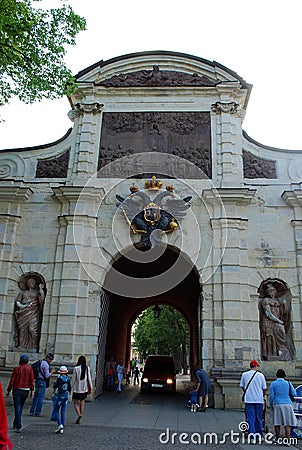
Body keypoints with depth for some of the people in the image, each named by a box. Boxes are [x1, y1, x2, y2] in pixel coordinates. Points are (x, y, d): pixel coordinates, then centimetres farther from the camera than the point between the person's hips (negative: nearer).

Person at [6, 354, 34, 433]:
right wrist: (32, 390, 4)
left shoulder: (17, 368, -8)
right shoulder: (30, 368, -2)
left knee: (17, 408, -1)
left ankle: (18, 426, -7)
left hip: (17, 390, -3)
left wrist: (8, 390, 2)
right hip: (25, 391, 3)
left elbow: (12, 380, -7)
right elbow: (31, 380, -3)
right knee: (20, 407, 18)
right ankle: (16, 424, 30)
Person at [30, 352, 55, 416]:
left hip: (37, 380, 9)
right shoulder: (46, 364, -16)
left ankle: (32, 411, 18)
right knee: (40, 397, -1)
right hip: (42, 382, -9)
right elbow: (47, 376, -16)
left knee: (36, 396, 15)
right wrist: (51, 372, 0)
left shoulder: (40, 362, 11)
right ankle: (37, 413, 3)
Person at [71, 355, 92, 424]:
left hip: (76, 388, -3)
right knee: (82, 403, 14)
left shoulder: (76, 368, -11)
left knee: (75, 403, 9)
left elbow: (73, 379, -7)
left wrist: (72, 388, 3)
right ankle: (79, 419, 17)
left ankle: (79, 414, -15)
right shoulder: (87, 368, -4)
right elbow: (89, 378, -1)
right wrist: (90, 387, 8)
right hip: (84, 388, 3)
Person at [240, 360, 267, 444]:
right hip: (259, 399, 0)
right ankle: (258, 434, 22)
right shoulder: (261, 375, -2)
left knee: (250, 418, 2)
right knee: (258, 418, 15)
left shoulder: (244, 375, 1)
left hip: (249, 399, 0)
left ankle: (252, 435, -9)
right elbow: (264, 388, 4)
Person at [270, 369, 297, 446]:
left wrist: (271, 405, 12)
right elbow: (294, 394, 4)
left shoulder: (273, 384, 3)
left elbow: (271, 396, -1)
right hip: (287, 404, 0)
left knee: (277, 422, 9)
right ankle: (288, 441, -1)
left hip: (278, 405, 0)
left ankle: (277, 439, 19)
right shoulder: (288, 383, 5)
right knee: (287, 423, 2)